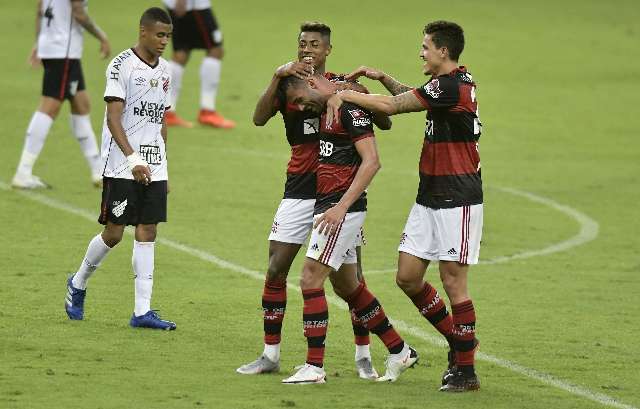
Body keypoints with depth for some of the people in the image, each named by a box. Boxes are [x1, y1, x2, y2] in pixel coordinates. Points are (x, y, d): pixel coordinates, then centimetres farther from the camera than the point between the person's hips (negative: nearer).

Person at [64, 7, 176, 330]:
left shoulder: (164, 71, 13)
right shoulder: (122, 66, -9)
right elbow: (113, 118, -16)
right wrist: (133, 159, -26)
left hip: (154, 167, 6)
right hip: (121, 167, -6)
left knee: (147, 234, 0)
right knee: (113, 234, -3)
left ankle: (142, 311, -1)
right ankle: (78, 285, 23)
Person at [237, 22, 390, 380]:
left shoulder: (343, 85, 4)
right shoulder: (288, 85, 5)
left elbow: (385, 123, 2)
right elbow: (260, 119, -12)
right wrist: (278, 77, -22)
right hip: (300, 190, 1)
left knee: (351, 276, -2)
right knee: (276, 270, -2)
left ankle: (364, 355, 9)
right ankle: (271, 354, 7)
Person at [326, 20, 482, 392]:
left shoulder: (452, 86, -18)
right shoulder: (455, 82, 12)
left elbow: (392, 106, -15)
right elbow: (411, 97, 32)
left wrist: (344, 94, -6)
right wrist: (382, 77, 17)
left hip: (458, 201, -10)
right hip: (430, 198, 10)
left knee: (453, 280, -5)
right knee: (408, 277, 7)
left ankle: (466, 372, 2)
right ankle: (459, 339, 23)